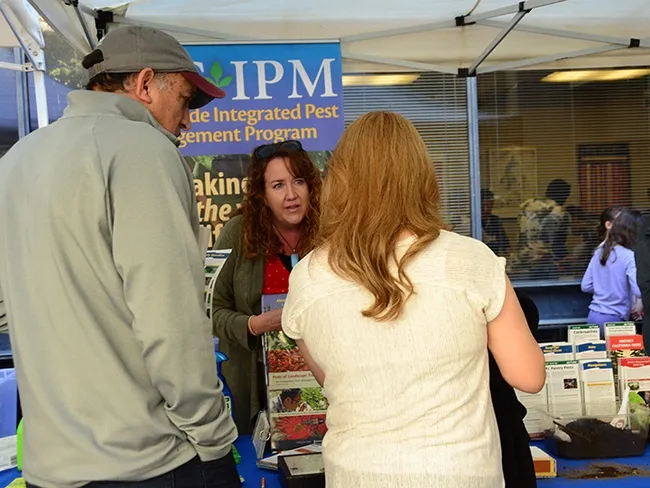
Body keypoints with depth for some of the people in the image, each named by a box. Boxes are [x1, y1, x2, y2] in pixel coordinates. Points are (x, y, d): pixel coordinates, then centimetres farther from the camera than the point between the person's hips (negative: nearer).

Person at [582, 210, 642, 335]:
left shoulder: (599, 253, 5)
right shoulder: (629, 256, -12)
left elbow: (585, 286, 8)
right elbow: (639, 291, -21)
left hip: (593, 316, 6)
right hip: (613, 320, -6)